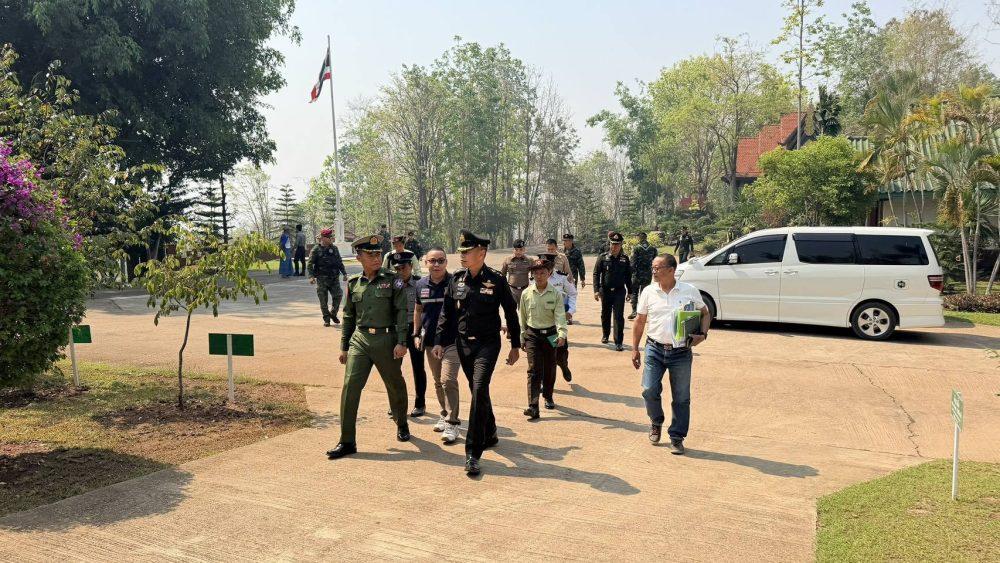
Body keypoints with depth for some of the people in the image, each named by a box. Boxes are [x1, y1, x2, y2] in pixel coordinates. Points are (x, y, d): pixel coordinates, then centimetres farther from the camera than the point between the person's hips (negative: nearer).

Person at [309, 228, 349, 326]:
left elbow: (340, 262, 17)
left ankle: (333, 314, 16)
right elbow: (310, 264, -5)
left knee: (338, 295, -6)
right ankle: (326, 319, 13)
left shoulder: (334, 249, 11)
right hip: (322, 279, -3)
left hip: (334, 278, 3)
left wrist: (344, 273, 10)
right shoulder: (316, 250, -2)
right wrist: (311, 276, -17)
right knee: (323, 300, 1)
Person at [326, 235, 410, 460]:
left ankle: (402, 425, 40)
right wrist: (344, 346, 14)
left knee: (395, 386, 14)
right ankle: (347, 442, -2)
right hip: (359, 340, 2)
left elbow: (402, 312, -6)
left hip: (386, 339, -2)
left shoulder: (392, 281, -2)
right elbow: (348, 316, 15)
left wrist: (401, 342, -13)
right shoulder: (353, 283, 8)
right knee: (350, 386, -9)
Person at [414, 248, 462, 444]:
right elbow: (418, 310, 17)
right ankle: (445, 415, 33)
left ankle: (452, 423, -7)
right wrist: (417, 334, 13)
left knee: (448, 380, -15)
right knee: (438, 382, 16)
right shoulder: (421, 284, 4)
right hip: (430, 340, 5)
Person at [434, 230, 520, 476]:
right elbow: (447, 313, 10)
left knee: (479, 392, -15)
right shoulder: (457, 279, 3)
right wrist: (442, 342, 5)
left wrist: (515, 345, 3)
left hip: (487, 344, -5)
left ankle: (473, 454, -11)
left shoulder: (496, 280, -9)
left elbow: (511, 313, 0)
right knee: (478, 392, 16)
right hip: (463, 344, 5)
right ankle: (490, 434, 38)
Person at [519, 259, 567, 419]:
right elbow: (522, 317, 7)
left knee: (549, 369, 14)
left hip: (550, 335, 1)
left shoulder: (556, 294, -4)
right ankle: (533, 406, -17)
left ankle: (548, 397, 38)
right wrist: (522, 338, 8)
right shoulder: (526, 294, -1)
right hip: (532, 335, -1)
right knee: (534, 370, -10)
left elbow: (560, 315, -13)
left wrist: (561, 334, -29)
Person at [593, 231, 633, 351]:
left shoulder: (624, 258, 3)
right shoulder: (603, 257, -2)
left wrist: (630, 291, 11)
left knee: (619, 316, -6)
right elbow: (596, 274, -3)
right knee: (605, 314, 15)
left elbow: (628, 276, 11)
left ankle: (618, 342, -3)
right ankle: (605, 335, 37)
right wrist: (596, 290, -11)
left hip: (619, 291, 0)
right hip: (605, 291, 1)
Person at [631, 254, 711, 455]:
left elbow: (705, 313, 11)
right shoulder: (648, 292, 1)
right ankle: (656, 423, 23)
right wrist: (634, 349, 7)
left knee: (681, 398, 5)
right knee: (649, 391, -7)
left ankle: (677, 438, 20)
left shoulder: (690, 291, -2)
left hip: (681, 352, -1)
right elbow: (640, 322, 8)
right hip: (655, 350, 1)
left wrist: (703, 334, -6)